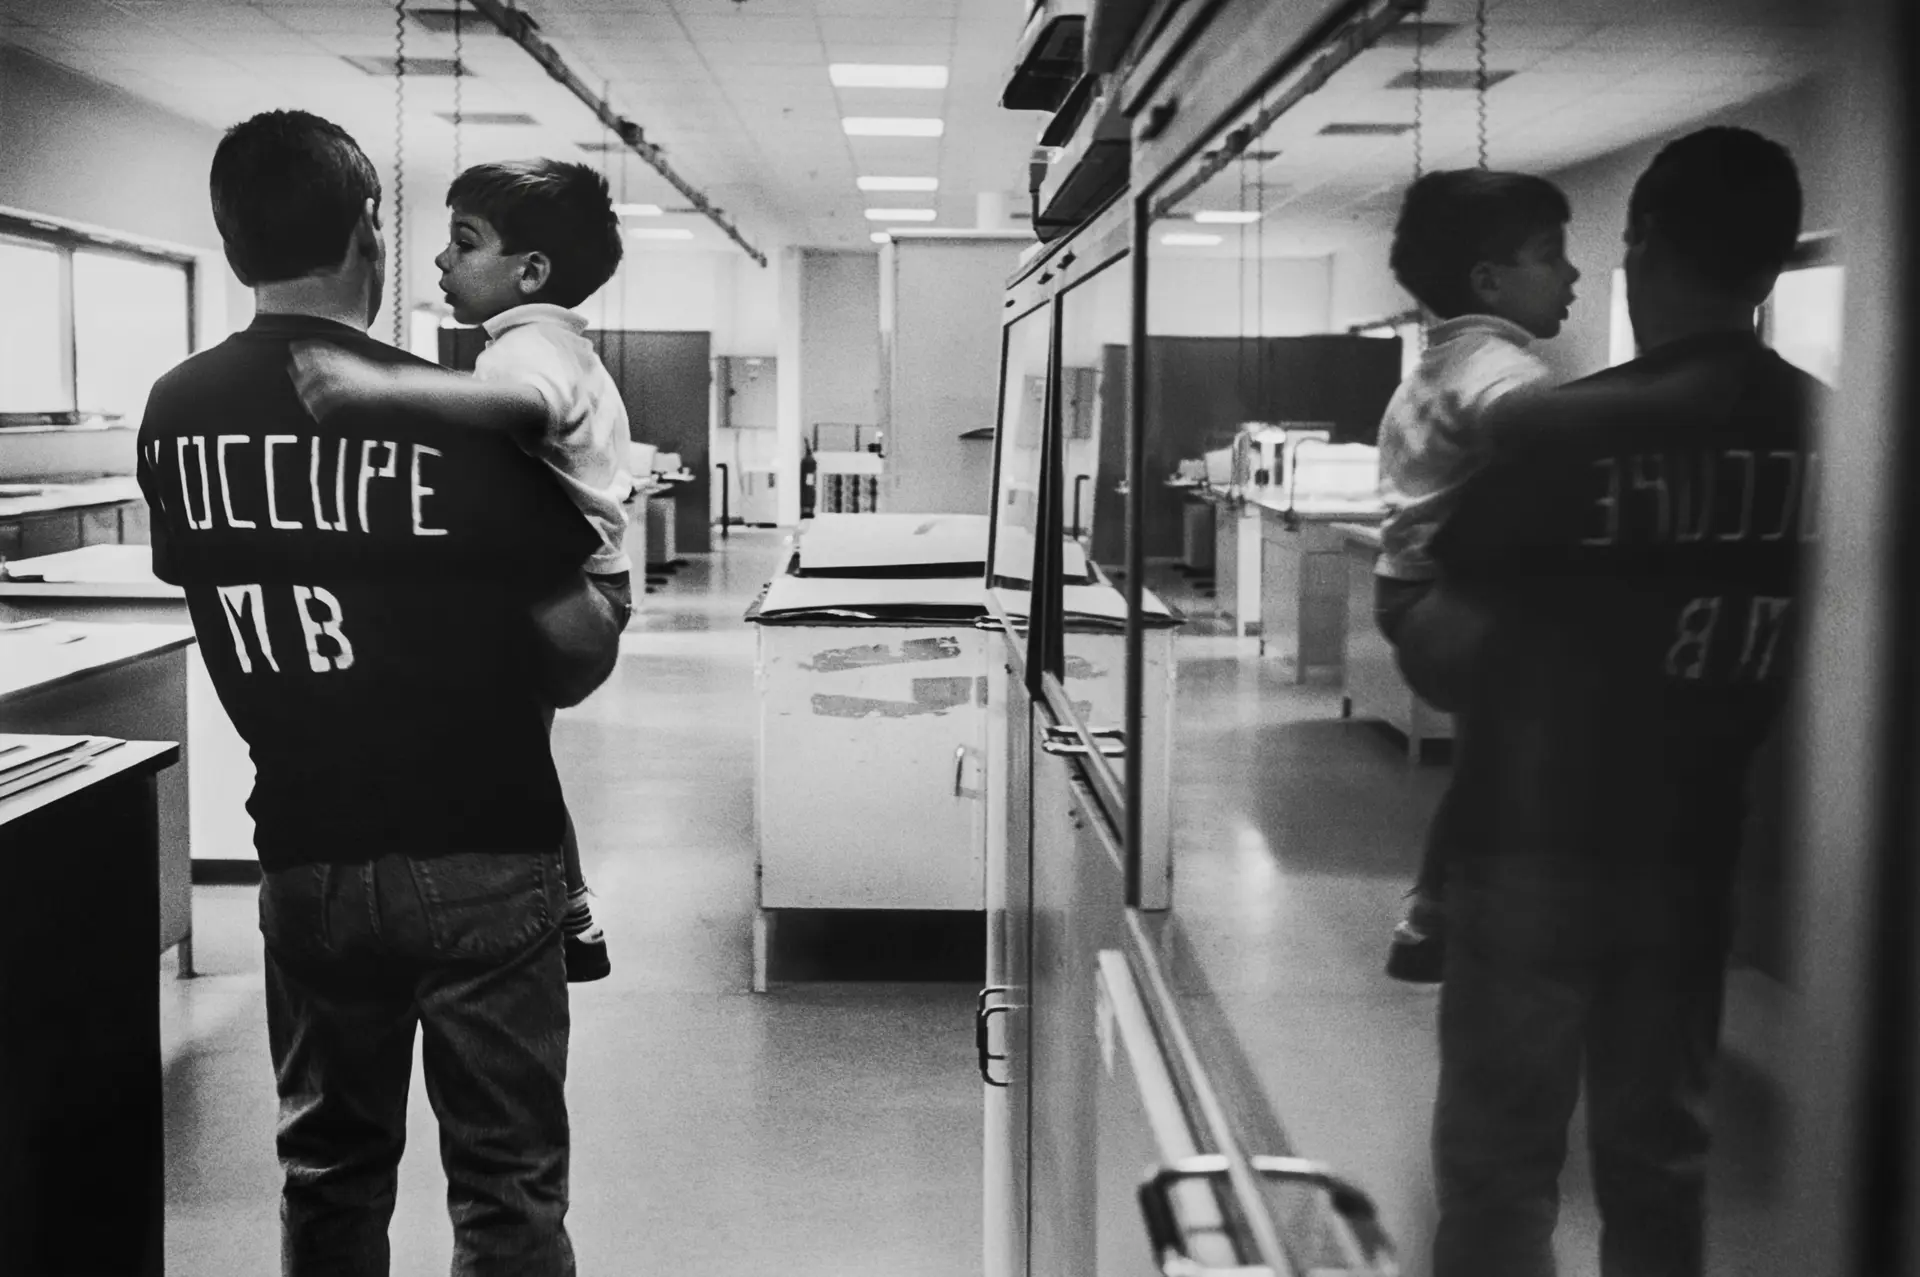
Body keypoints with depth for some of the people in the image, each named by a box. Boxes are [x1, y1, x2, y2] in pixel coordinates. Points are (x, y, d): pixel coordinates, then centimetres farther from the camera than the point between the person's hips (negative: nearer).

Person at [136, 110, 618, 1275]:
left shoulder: (174, 416, -2)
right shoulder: (465, 417, -16)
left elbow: (216, 600, 10)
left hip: (306, 854, 4)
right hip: (481, 857, -4)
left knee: (330, 1169, 19)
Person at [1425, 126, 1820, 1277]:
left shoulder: (1566, 428, -17)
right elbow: (1785, 633, 6)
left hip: (1536, 848, -4)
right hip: (1695, 854, 5)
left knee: (1501, 1155, 6)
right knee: (1663, 1154, 16)